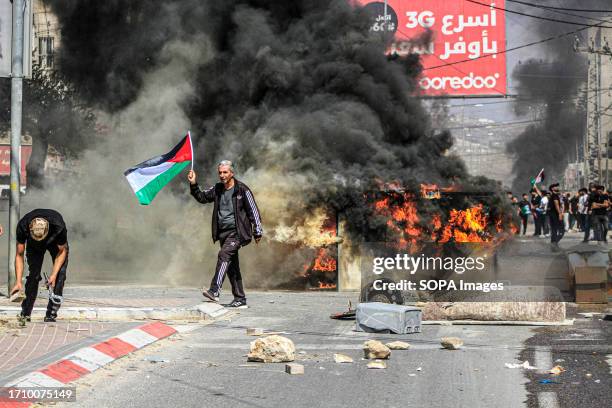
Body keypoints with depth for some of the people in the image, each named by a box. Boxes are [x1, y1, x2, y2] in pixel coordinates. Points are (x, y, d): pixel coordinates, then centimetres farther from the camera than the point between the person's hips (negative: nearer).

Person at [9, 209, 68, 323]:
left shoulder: (59, 227, -42)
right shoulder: (22, 226, -37)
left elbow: (62, 251, -22)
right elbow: (19, 255, -25)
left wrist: (53, 275, -31)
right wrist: (18, 282, -31)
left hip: (56, 243, -1)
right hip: (33, 246, 1)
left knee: (60, 275, -17)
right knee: (33, 274, -12)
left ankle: (51, 315, -12)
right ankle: (25, 314, -2)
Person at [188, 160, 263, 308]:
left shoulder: (242, 190, -5)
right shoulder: (217, 189, 10)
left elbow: (253, 210, -3)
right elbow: (202, 197, 12)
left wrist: (257, 232, -2)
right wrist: (193, 185, -6)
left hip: (236, 232, -7)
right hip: (223, 232, 7)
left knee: (224, 254, -26)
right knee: (231, 265, 9)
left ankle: (214, 291, -36)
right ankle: (240, 299, 16)